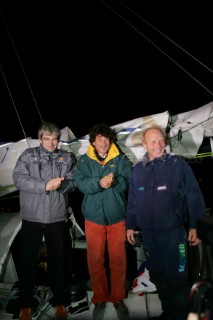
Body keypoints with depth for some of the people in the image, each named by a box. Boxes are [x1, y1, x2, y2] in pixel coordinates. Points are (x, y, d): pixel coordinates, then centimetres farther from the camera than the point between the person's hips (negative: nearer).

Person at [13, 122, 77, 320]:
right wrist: (45, 185, -19)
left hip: (57, 218, 2)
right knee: (28, 260, 8)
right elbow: (18, 179, -11)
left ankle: (58, 302, 28)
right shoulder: (28, 155, 1)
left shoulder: (67, 158, 7)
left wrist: (60, 184, -19)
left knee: (57, 260, 12)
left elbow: (73, 183, 2)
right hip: (32, 217, -1)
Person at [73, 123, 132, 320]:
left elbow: (129, 182, -11)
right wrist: (99, 182, -31)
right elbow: (80, 183, -13)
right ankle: (100, 299, 29)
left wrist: (115, 181, -31)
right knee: (95, 260, 9)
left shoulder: (121, 159, 2)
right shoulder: (84, 161, 2)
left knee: (118, 259, 9)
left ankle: (118, 298, 29)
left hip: (117, 216, 0)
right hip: (93, 217, 0)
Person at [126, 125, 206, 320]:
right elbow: (132, 201, 13)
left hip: (173, 232, -4)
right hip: (148, 234, 5)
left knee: (177, 277, 2)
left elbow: (193, 196, -6)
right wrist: (130, 225, 13)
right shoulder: (138, 169, 7)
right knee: (157, 276, 16)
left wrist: (195, 226, -10)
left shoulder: (178, 164, -6)